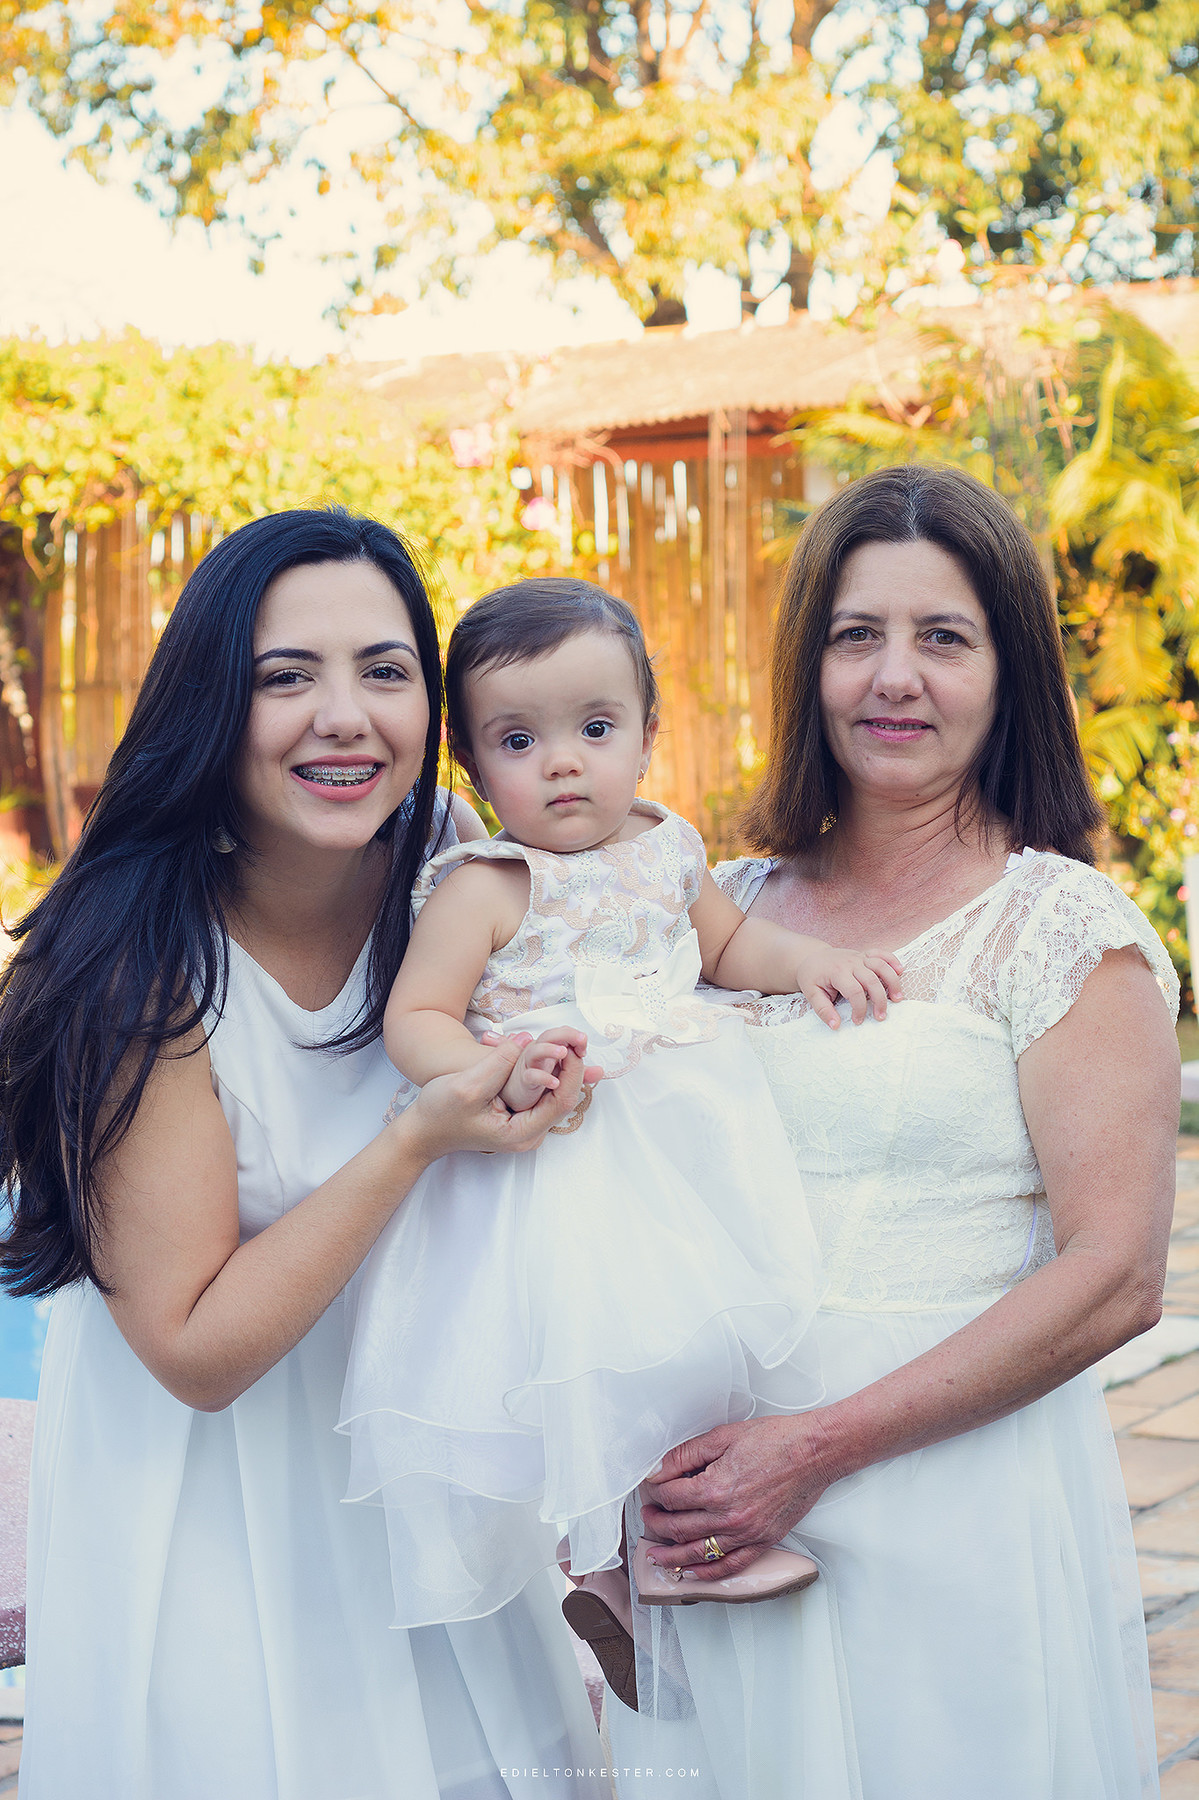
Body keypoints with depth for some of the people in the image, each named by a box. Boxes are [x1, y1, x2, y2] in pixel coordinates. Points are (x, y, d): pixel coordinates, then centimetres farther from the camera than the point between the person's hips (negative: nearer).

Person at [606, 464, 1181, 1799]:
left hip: (957, 1515, -4)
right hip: (717, 1504, 4)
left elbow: (1113, 1282, -14)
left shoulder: (1063, 927, -7)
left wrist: (823, 1448, -18)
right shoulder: (732, 911, 7)